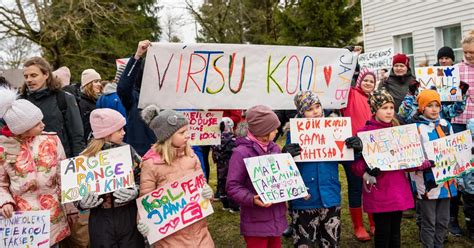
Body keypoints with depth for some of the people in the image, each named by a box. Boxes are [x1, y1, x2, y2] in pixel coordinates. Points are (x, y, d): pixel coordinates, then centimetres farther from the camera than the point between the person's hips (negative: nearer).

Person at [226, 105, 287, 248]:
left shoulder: (274, 148, 7)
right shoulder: (241, 152, -16)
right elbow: (232, 187, -17)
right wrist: (252, 199, -30)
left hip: (276, 218, 7)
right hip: (256, 222, -7)